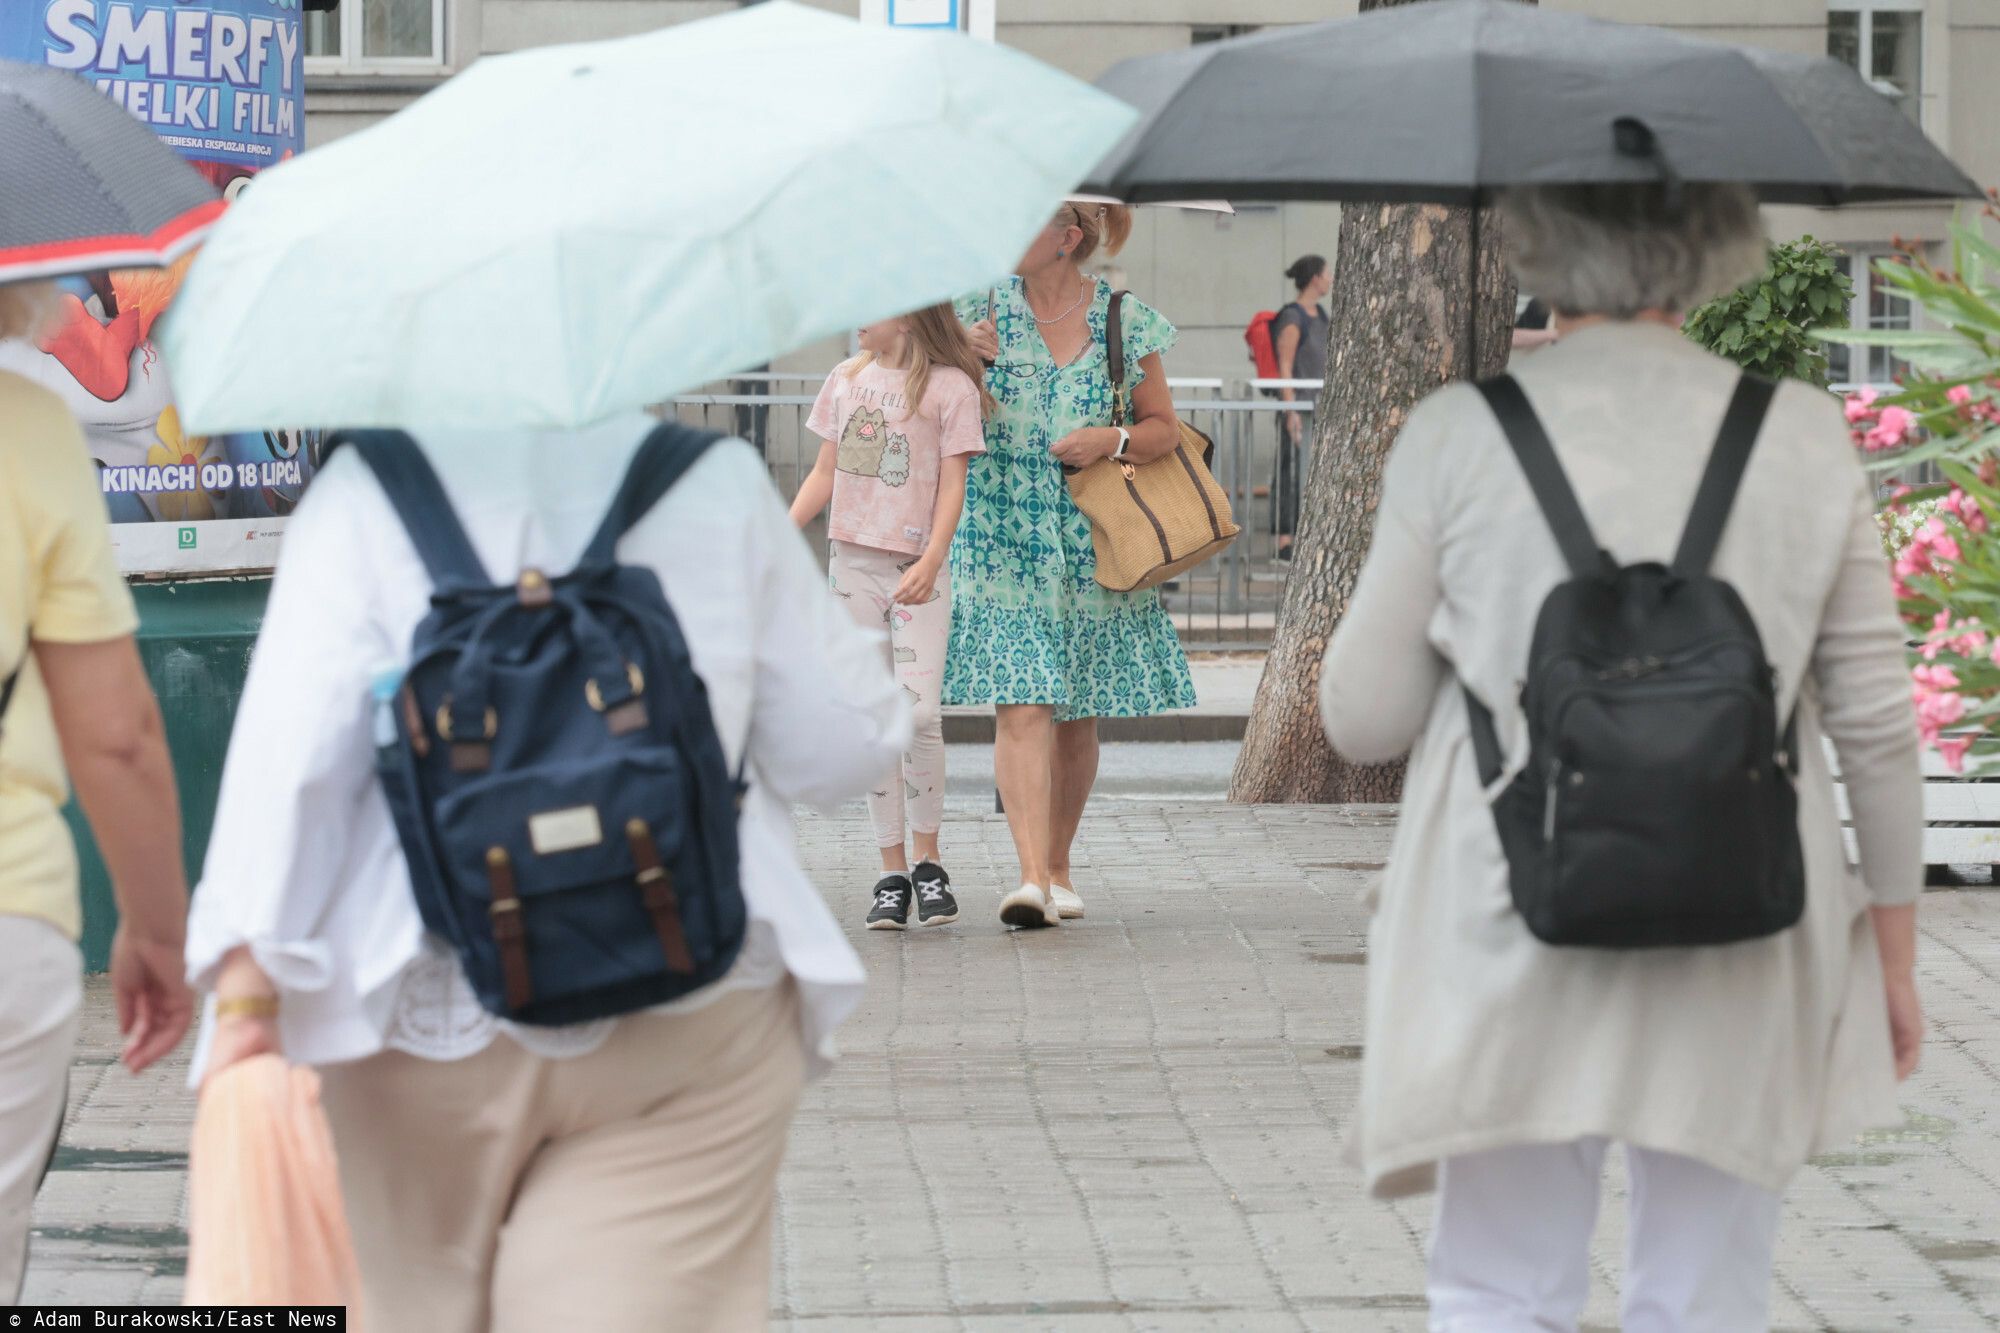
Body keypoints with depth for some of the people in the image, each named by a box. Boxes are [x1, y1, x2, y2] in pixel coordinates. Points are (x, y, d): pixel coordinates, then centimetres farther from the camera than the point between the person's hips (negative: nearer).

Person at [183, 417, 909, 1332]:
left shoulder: (364, 493, -3)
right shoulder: (722, 484, 2)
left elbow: (289, 755, -11)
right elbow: (846, 744, 6)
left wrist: (246, 988, -13)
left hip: (430, 1021, 0)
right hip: (694, 1033, 0)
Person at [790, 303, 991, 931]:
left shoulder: (951, 387, -3)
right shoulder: (846, 380, 12)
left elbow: (952, 486, -7)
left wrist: (931, 561, -19)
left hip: (918, 571, -4)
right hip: (852, 565, 4)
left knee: (918, 713, -15)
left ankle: (928, 861, 1)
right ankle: (892, 873, 6)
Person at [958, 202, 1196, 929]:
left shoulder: (1125, 322, 2)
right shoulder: (983, 309, 3)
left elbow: (1164, 429, 7)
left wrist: (1113, 440, -13)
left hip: (1093, 542, 1)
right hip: (1003, 535, -1)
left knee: (1077, 715, 8)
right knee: (1021, 708, -12)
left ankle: (1058, 867, 24)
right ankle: (1032, 878, -17)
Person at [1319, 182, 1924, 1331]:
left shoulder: (1458, 439, -6)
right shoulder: (1807, 439, -2)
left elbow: (1362, 720, -1)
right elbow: (1877, 728, 1)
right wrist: (1895, 951, 12)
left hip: (1511, 961, -1)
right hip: (1740, 974, 1)